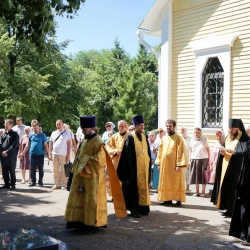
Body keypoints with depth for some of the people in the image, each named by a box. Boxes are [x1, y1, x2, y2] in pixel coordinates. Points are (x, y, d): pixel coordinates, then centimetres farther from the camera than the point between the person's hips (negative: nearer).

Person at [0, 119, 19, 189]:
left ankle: (13, 184, 8)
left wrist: (7, 152, -15)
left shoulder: (15, 134, 0)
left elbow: (15, 145, -9)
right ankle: (6, 184, 15)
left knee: (12, 170, -1)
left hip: (11, 155, -5)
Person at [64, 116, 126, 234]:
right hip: (81, 175, 8)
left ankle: (93, 225, 8)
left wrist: (84, 159, -17)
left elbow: (100, 160, -20)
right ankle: (82, 222, 20)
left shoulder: (98, 142, -14)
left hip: (92, 177, -8)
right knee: (80, 199, 11)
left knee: (91, 200, -1)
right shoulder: (84, 141, 11)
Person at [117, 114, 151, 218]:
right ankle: (134, 210, 5)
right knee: (135, 187, -1)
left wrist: (148, 163, 9)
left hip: (144, 166, 6)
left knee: (143, 187, 9)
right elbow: (128, 154, -10)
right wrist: (130, 168, -14)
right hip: (135, 167, -6)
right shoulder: (130, 137, -7)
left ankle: (143, 208, 18)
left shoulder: (144, 137, 11)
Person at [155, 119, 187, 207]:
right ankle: (167, 199, 16)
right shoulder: (163, 138, 11)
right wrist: (159, 163, 7)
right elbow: (160, 151, 14)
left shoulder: (178, 138, -6)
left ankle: (178, 200, 4)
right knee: (166, 183, 8)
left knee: (176, 183, -1)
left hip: (174, 164, -6)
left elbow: (181, 152, -11)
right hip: (164, 164, 6)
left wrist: (179, 164, -18)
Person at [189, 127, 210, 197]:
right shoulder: (193, 140, 8)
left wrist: (209, 160, -4)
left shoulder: (205, 139, -2)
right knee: (195, 176, 7)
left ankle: (203, 192, 9)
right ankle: (197, 191, 16)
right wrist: (190, 159, 8)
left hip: (203, 159, -3)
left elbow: (208, 150, -1)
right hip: (194, 159, 3)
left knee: (203, 176, 0)